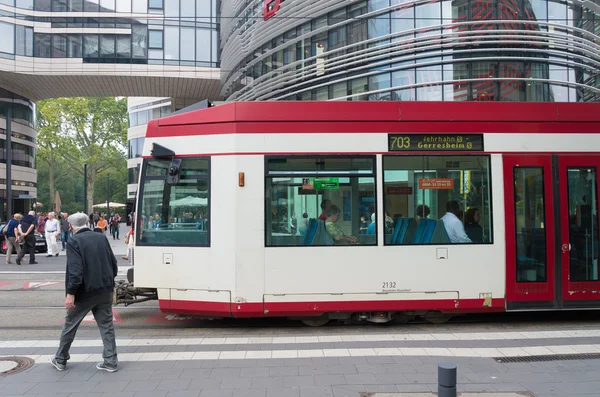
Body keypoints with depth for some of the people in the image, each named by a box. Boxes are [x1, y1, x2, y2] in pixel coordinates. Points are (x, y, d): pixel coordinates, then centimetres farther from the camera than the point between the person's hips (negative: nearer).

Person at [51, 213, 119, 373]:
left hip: (84, 292, -4)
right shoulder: (102, 238, 5)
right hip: (105, 290, 4)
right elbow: (114, 264, 8)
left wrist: (70, 293, -18)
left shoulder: (73, 242, -12)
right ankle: (111, 361, 10)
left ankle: (60, 360, 28)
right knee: (106, 325, 11)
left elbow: (75, 270, -20)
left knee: (70, 325, 14)